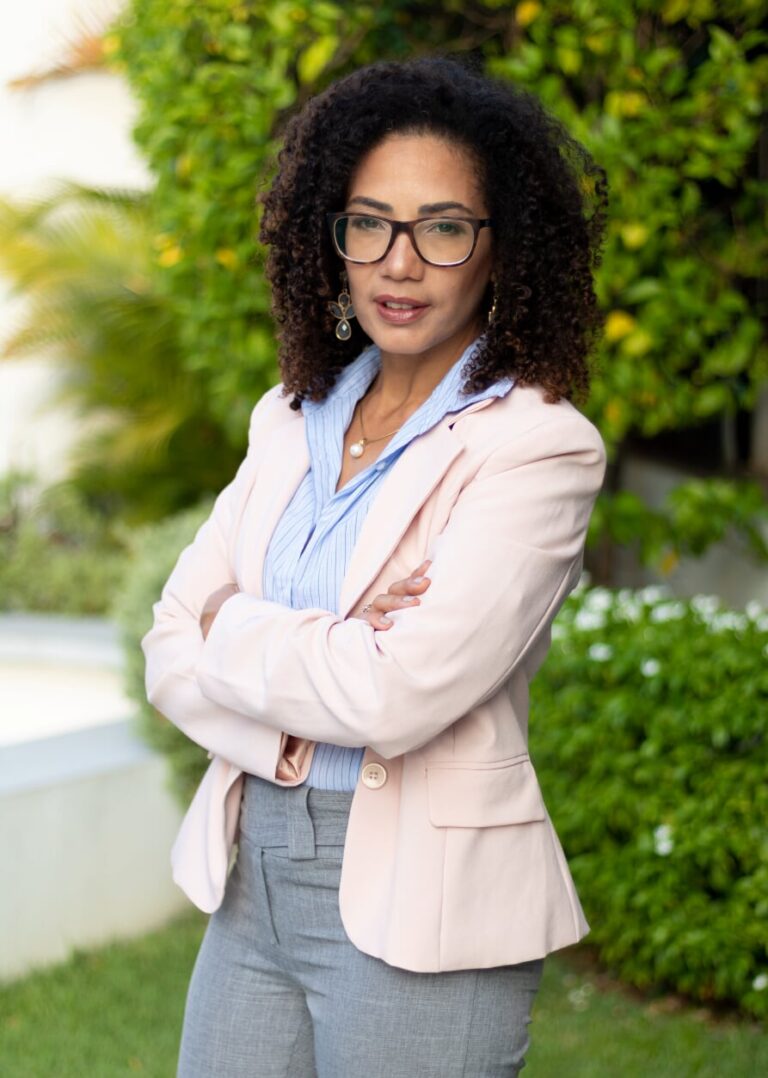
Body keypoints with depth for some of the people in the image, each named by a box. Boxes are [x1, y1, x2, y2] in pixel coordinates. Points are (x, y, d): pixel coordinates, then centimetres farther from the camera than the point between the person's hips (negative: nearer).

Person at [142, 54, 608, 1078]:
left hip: (418, 908, -5)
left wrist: (234, 628, -7)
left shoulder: (538, 445, -13)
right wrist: (309, 676, -15)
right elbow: (171, 648, 3)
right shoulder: (292, 418, 8)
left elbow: (394, 698, -23)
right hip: (255, 874, 6)